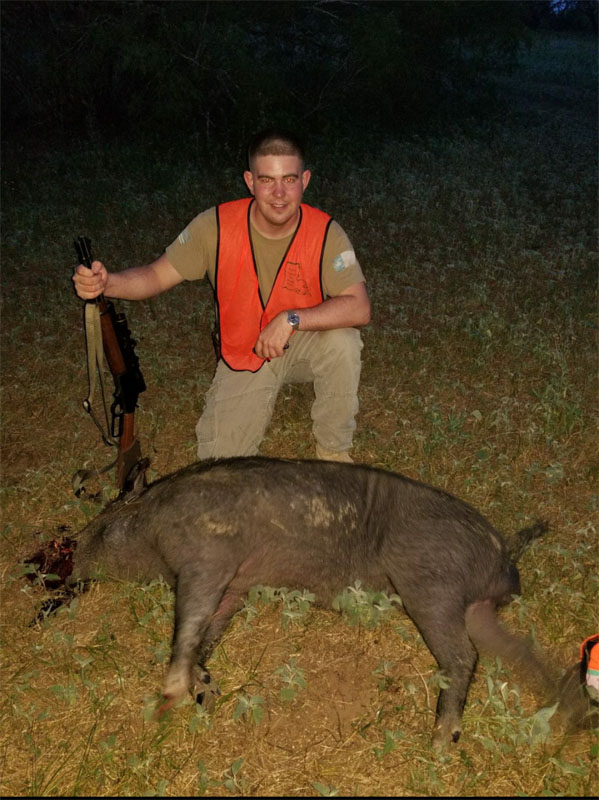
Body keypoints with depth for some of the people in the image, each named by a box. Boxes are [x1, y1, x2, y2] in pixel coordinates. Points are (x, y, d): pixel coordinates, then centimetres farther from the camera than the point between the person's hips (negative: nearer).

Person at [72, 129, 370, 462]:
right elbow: (157, 275, -12)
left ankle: (333, 449, -8)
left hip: (304, 345, 0)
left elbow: (359, 308, -27)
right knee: (220, 463, -11)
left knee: (343, 341, -35)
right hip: (243, 355, 1)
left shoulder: (325, 233, -20)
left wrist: (292, 319, -37)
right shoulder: (216, 226, -17)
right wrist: (106, 282, -33)